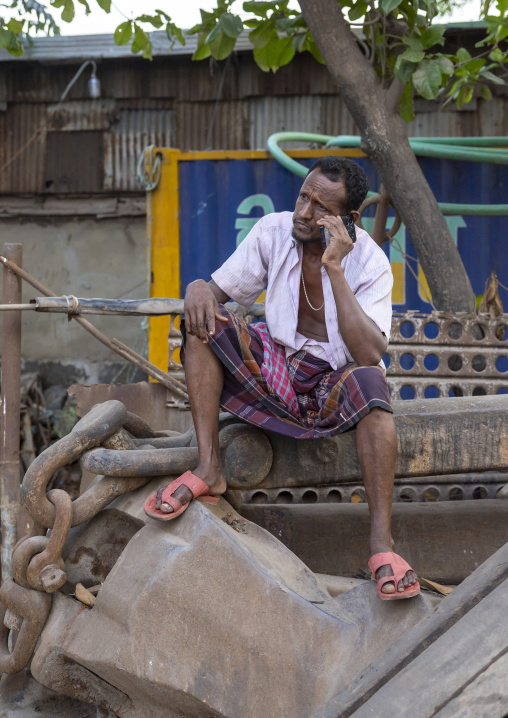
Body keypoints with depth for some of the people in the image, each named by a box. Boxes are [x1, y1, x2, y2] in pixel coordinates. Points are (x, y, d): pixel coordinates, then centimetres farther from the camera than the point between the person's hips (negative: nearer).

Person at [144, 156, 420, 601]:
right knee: (201, 320, -19)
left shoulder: (369, 263, -14)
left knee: (370, 382, -38)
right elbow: (218, 288, 1)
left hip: (335, 383, -3)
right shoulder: (274, 231, -5)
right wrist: (197, 289, -25)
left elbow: (370, 354, -28)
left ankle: (382, 541, -38)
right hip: (274, 366, 3)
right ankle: (208, 469, -22)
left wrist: (335, 268, -29)